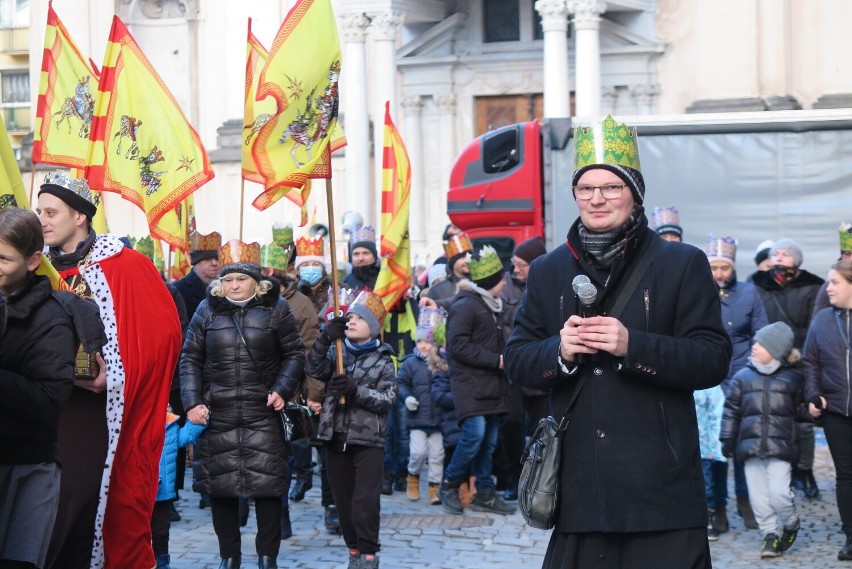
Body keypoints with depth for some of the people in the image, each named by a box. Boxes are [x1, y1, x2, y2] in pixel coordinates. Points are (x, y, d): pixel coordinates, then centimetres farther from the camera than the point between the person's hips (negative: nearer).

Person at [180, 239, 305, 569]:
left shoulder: (275, 309, 2)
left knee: (267, 484, -2)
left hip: (263, 415, -2)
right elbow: (190, 359, 7)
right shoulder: (207, 310, 6)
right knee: (220, 486, 6)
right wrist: (192, 402, -4)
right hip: (217, 416, 2)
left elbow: (294, 354, 8)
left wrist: (282, 390, -7)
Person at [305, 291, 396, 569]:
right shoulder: (336, 351, 9)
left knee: (366, 500, -10)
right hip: (336, 436, 3)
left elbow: (387, 399, -8)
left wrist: (356, 390, -22)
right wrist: (325, 339, -24)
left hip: (368, 439, -3)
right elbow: (314, 369, -10)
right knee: (343, 499, 8)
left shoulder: (382, 360, 2)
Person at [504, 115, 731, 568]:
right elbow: (515, 361, 11)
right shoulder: (547, 272, 13)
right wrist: (559, 350, -11)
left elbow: (714, 361, -4)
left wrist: (632, 345, -18)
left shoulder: (683, 264, 2)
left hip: (659, 482, -3)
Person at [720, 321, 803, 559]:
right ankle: (770, 534, 15)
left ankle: (790, 526, 16)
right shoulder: (743, 377, 7)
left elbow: (800, 411, 15)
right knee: (758, 495, 2)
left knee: (778, 492, -11)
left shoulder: (792, 378, 5)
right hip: (751, 447, 2)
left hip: (780, 448, -2)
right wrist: (727, 439, 6)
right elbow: (731, 410, 9)